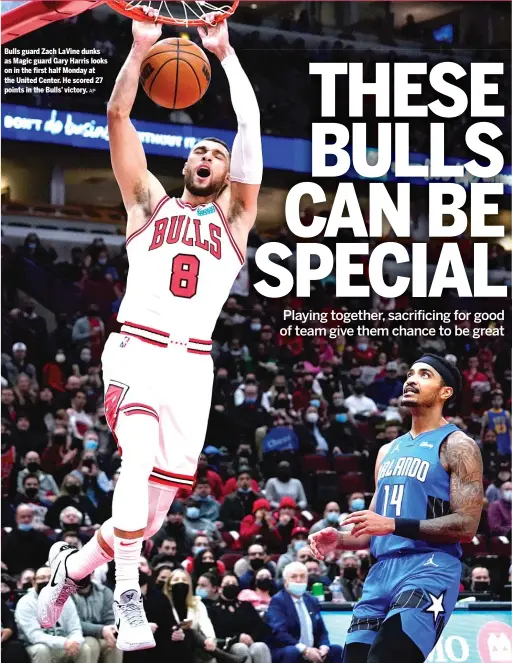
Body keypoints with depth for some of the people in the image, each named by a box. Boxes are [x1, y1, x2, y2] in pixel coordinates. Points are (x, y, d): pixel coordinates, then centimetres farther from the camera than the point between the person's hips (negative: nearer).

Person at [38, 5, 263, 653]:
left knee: (155, 508, 0)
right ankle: (127, 593, -32)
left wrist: (225, 53, 4)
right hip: (137, 350, -2)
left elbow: (251, 129, 8)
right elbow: (117, 119, 6)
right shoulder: (151, 203, 17)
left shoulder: (232, 218, 18)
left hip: (194, 366, 3)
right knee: (141, 452, -31)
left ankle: (74, 563, 27)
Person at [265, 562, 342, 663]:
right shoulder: (278, 601, -5)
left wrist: (323, 648, -10)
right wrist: (304, 650, -28)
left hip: (311, 651, 6)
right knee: (292, 652, -36)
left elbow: (321, 631, 14)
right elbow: (279, 632, -18)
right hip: (283, 653, -6)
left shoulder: (312, 601, 16)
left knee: (336, 650, -14)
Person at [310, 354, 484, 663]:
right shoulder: (389, 451, 22)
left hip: (430, 570, -8)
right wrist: (339, 540, 6)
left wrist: (394, 524, -19)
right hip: (382, 571, 8)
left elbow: (467, 525, -12)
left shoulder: (457, 446, -2)